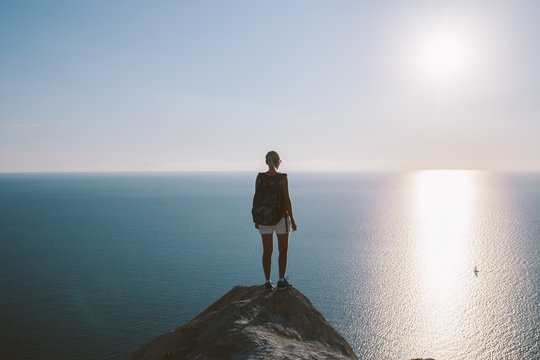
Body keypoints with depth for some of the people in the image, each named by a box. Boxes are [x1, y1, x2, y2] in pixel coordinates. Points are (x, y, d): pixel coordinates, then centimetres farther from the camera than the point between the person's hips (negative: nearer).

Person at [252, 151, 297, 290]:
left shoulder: (259, 177, -3)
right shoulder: (282, 178, -13)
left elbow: (256, 199, 0)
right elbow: (286, 200, -13)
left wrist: (256, 219, 10)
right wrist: (292, 220, -4)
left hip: (264, 218, 3)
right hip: (281, 218, -3)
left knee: (267, 251, 10)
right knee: (283, 250, 11)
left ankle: (268, 282, 13)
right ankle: (282, 281, 10)